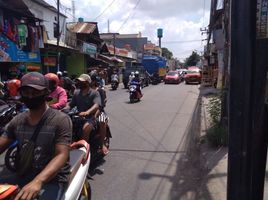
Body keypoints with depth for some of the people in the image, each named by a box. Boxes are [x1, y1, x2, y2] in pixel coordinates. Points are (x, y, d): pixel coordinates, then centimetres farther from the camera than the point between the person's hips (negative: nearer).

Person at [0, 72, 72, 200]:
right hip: (22, 176, 6)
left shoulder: (61, 120, -12)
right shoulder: (17, 121, 7)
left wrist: (38, 181, -35)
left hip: (53, 178, -5)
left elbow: (61, 155, -19)